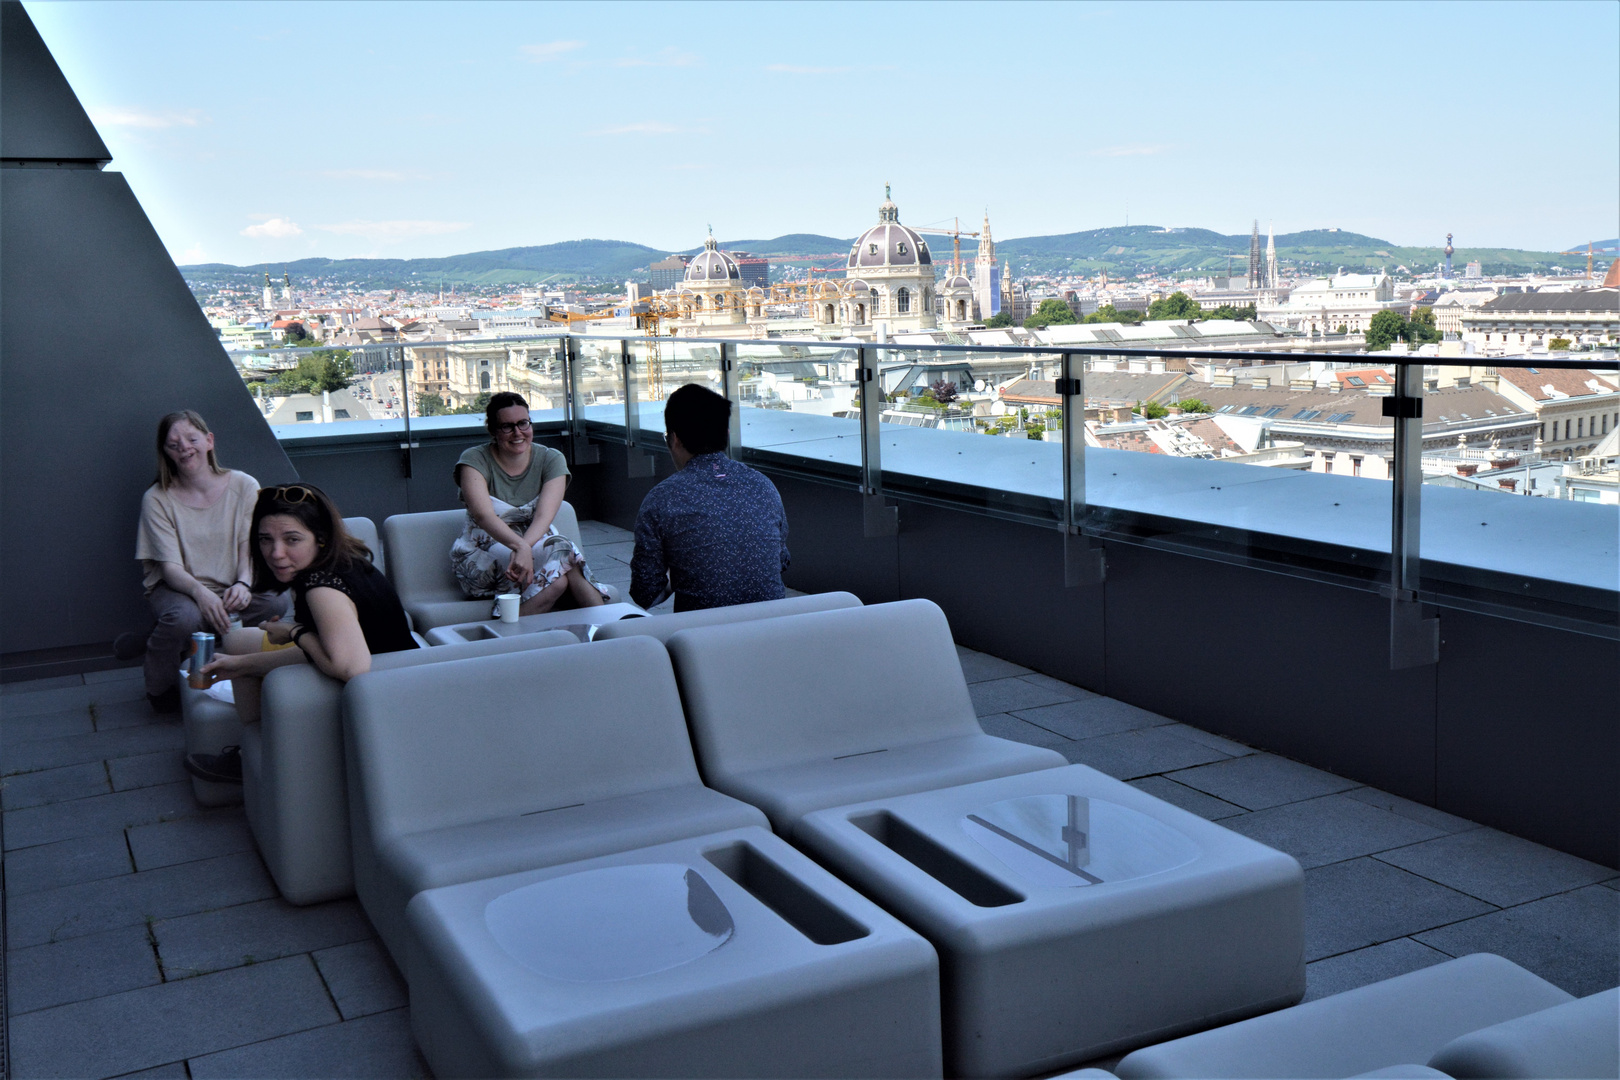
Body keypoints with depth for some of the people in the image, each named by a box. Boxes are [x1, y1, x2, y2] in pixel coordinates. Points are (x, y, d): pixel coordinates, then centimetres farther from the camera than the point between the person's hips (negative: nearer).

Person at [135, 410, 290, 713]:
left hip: (230, 590, 3)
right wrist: (201, 592, -34)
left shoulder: (244, 487, -1)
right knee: (184, 617, -38)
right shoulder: (157, 500, -6)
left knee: (276, 601, -29)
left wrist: (243, 583, -24)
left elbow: (251, 549, -2)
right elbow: (170, 567, -13)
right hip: (177, 588, -2)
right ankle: (161, 689, -6)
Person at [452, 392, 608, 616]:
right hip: (482, 555, -3)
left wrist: (525, 549, -38)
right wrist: (520, 546, -42)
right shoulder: (475, 460, -6)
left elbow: (544, 516, -16)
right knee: (562, 555, -31)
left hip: (537, 544, 3)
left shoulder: (551, 460, -1)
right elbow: (483, 515, -23)